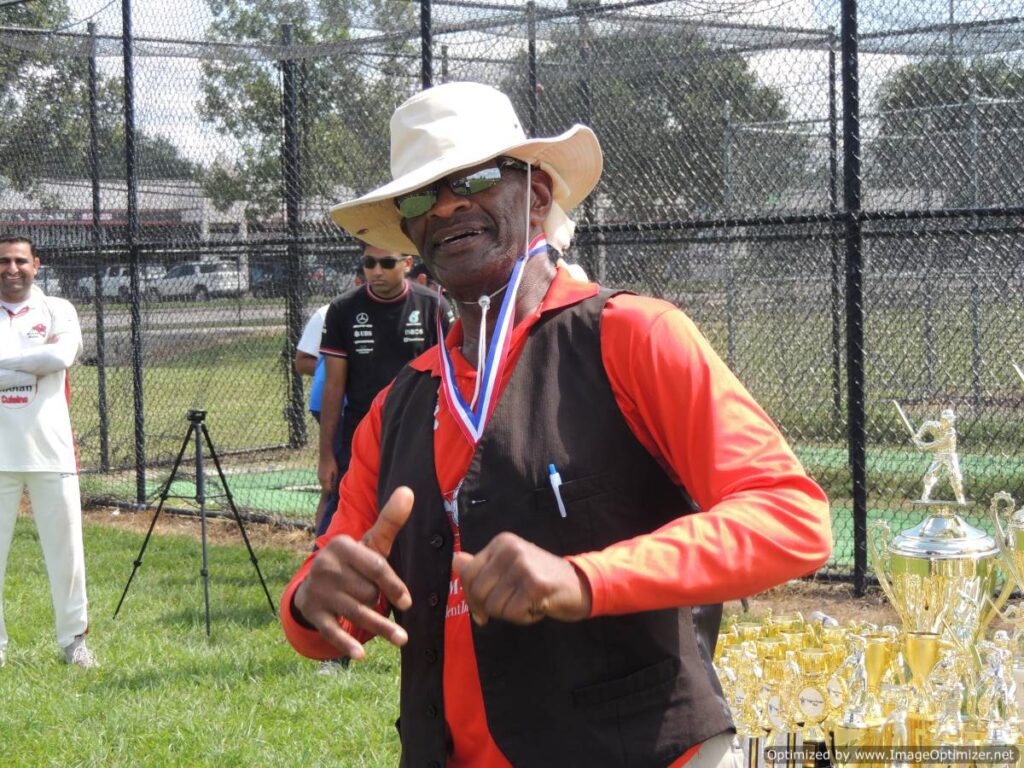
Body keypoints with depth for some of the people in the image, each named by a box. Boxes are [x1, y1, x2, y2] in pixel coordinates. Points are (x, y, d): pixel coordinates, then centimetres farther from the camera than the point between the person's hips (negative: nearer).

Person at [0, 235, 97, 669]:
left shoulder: (57, 311, 6)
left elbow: (62, 357, -13)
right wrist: (37, 361, -12)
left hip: (51, 453, 0)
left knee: (65, 548, 4)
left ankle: (74, 639, 15)